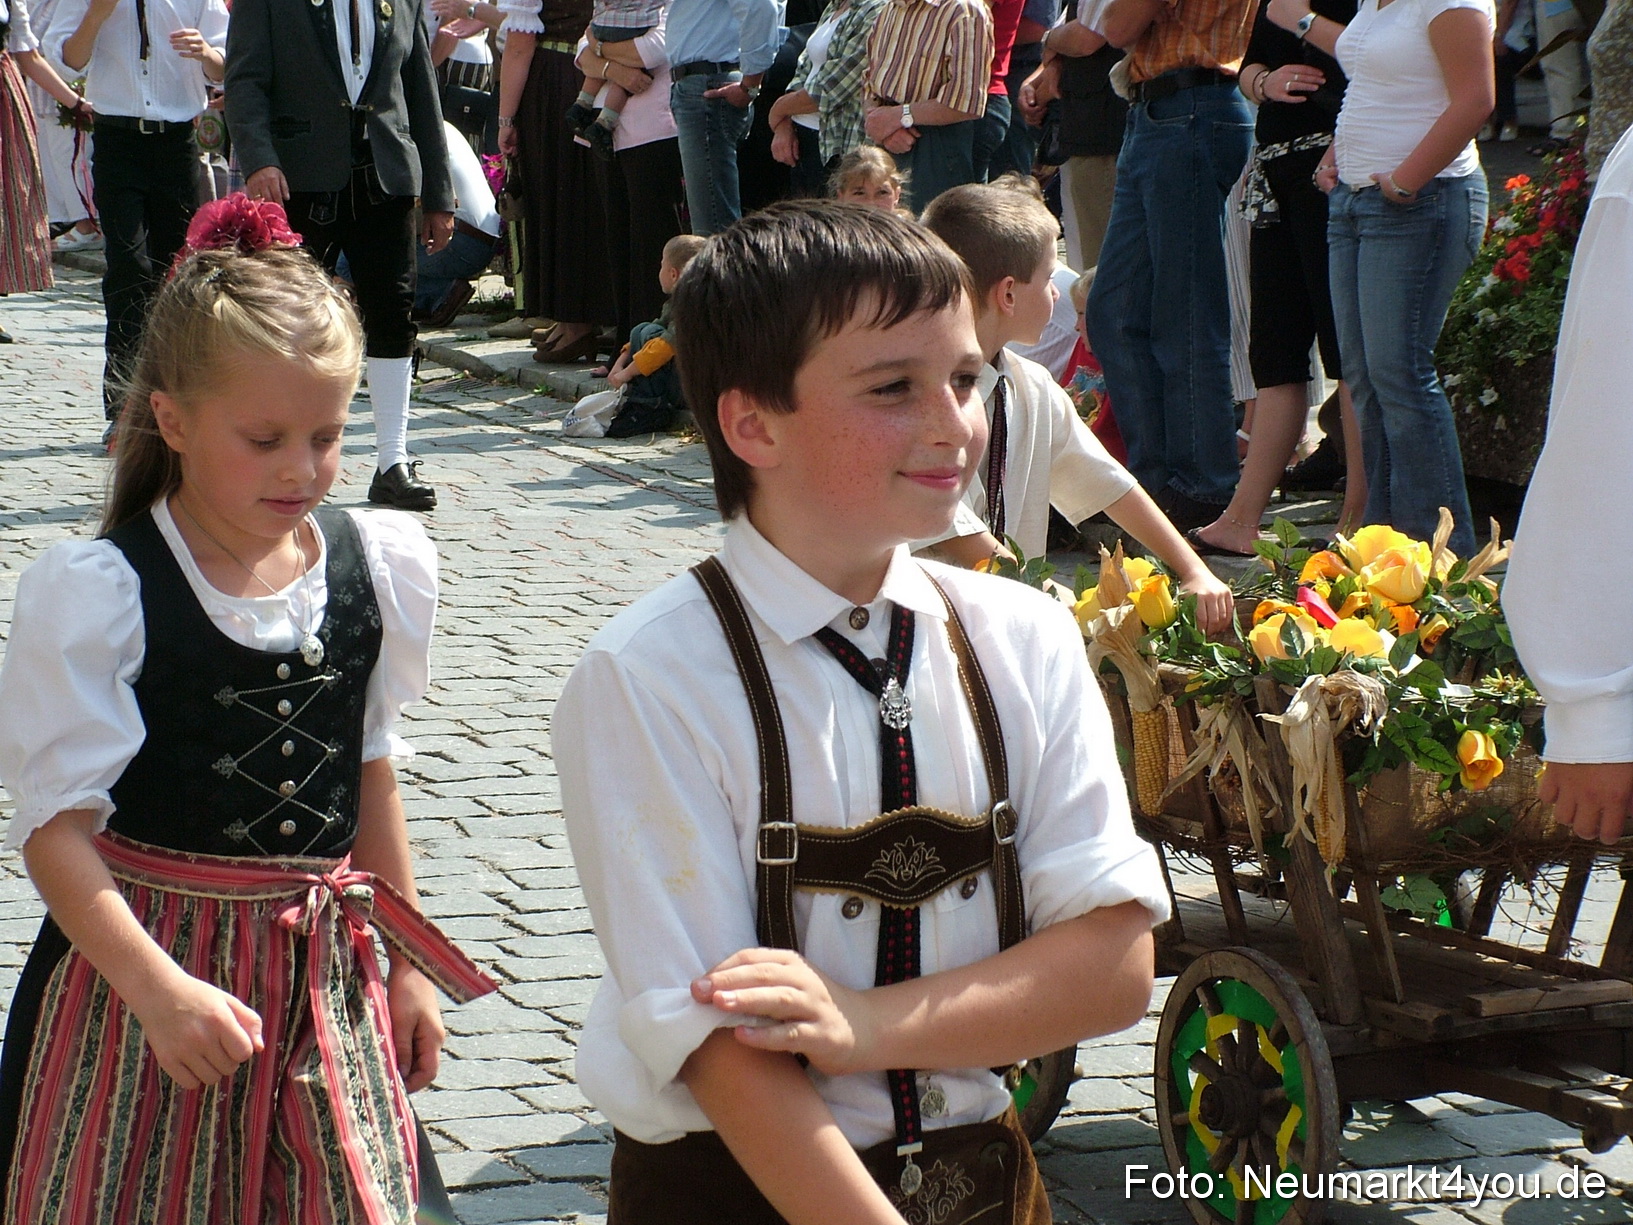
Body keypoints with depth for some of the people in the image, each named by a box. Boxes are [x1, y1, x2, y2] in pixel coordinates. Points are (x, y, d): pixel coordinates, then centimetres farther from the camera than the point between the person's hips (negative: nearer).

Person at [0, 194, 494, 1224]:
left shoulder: (376, 567, 3)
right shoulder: (92, 595, -12)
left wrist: (409, 968, 17)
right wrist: (160, 989, -27)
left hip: (327, 976, 4)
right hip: (141, 963, -4)